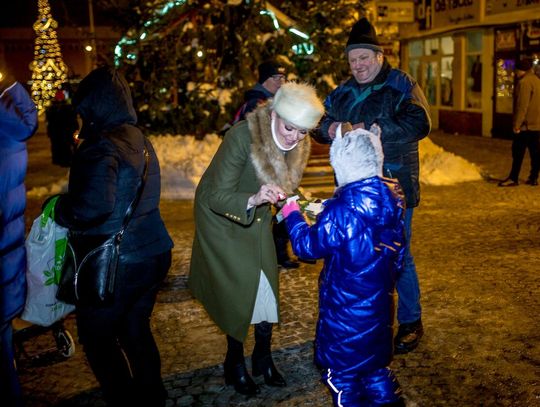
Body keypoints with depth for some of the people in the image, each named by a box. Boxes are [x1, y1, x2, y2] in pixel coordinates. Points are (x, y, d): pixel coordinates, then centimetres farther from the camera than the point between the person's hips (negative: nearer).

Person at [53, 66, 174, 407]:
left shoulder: (103, 146, -20)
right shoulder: (141, 141, 8)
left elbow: (95, 204, -34)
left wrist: (61, 210, -15)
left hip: (116, 264, -8)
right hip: (154, 253, 8)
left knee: (97, 338, 12)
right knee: (136, 329, 24)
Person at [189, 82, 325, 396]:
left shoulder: (300, 145, -15)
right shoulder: (242, 137, -33)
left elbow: (288, 187, 1)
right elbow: (218, 197, -32)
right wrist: (254, 200, -49)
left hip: (256, 216, 5)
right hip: (222, 216, -5)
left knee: (267, 285, 4)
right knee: (240, 288, -5)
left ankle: (263, 357, 24)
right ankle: (235, 363, 16)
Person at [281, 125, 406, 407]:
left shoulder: (343, 209, -26)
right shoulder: (392, 196, -4)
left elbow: (307, 245, -15)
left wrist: (292, 213, 1)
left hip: (346, 307, -7)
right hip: (380, 300, 7)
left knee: (340, 368, 11)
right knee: (376, 362, 25)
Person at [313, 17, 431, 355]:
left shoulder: (400, 85, -7)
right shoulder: (344, 92, 11)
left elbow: (419, 124, -21)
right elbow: (320, 123, 13)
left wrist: (370, 130, -27)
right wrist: (329, 129, -12)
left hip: (393, 187, -6)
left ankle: (411, 323, 21)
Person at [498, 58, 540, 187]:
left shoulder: (524, 82, -14)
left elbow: (522, 105, -20)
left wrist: (517, 124, -18)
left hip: (526, 124, -9)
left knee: (518, 152, -4)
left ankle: (513, 178, -2)